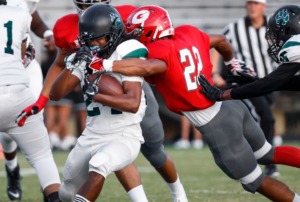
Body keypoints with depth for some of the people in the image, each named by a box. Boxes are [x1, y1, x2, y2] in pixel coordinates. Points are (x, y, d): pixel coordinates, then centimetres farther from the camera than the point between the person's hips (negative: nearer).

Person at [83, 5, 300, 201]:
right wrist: (232, 63, 40)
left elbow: (148, 67, -43)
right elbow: (220, 40, 20)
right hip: (231, 104, 8)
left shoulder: (160, 50, -19)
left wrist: (105, 65, -41)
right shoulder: (188, 33, 3)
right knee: (267, 154, 27)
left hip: (216, 126, -8)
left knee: (256, 182, 9)